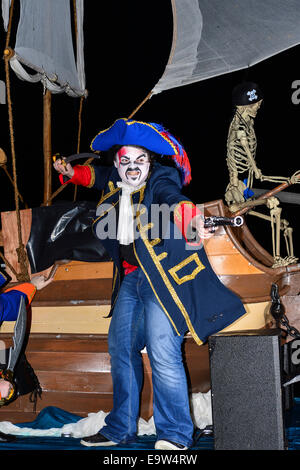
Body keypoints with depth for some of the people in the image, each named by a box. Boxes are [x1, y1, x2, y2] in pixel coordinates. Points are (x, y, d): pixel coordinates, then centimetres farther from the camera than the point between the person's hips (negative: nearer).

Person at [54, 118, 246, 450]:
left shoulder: (160, 181, -13)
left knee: (162, 351, -17)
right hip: (131, 278, 8)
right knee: (120, 346, 13)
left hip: (163, 274, -8)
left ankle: (175, 435, -1)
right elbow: (97, 174, 31)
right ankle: (120, 429, 29)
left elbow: (173, 199, -37)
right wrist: (72, 173, 12)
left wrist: (190, 221, -58)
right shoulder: (114, 183, 7)